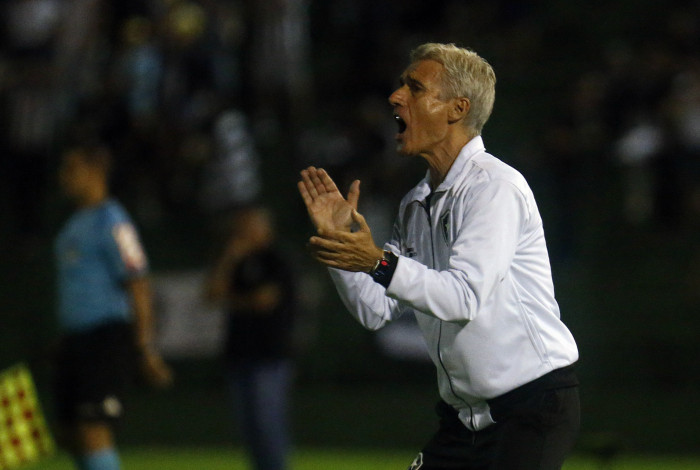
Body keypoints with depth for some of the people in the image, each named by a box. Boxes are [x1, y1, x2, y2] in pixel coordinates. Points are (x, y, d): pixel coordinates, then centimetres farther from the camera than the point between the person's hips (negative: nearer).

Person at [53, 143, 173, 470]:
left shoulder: (111, 222, -11)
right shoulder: (75, 223, 17)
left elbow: (138, 285, -15)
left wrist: (145, 348, -19)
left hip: (106, 338, -9)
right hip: (74, 338, 9)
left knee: (93, 430, -14)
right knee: (71, 432, 10)